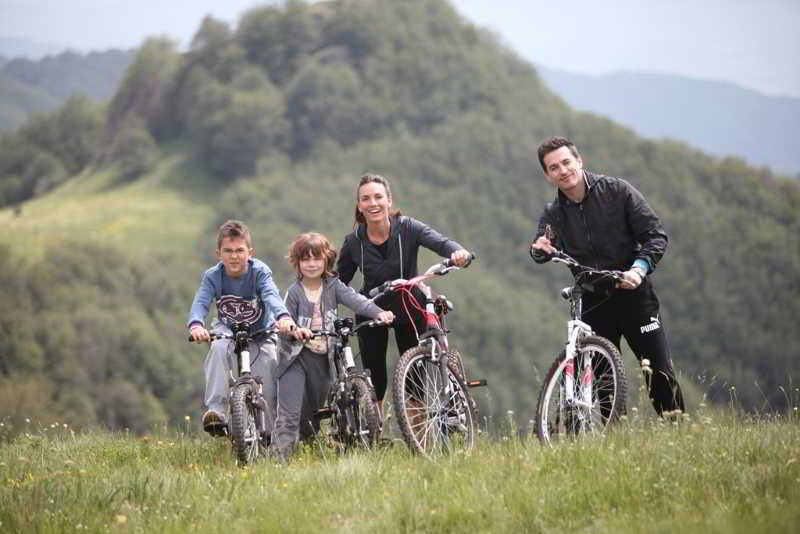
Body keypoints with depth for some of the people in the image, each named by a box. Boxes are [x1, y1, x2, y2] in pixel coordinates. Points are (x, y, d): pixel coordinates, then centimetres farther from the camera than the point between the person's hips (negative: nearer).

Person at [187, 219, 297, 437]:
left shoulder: (260, 272, -22)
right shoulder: (212, 276, -17)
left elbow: (271, 296, -40)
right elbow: (200, 302, -31)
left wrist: (284, 317, -62)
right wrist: (196, 325, -54)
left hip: (261, 331, -1)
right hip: (227, 329, 1)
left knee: (268, 360, -23)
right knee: (219, 348, -32)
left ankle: (269, 431, -6)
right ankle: (215, 410, -36)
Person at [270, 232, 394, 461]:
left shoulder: (333, 286, 2)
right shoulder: (294, 292, -5)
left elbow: (355, 300, -12)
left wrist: (379, 313, -28)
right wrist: (294, 331, -32)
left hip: (322, 357, 4)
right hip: (296, 356, -4)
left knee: (314, 412, 12)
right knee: (290, 413, -14)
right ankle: (280, 456, -17)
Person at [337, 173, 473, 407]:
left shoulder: (407, 228, -15)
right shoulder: (354, 242, -10)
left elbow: (440, 242, -30)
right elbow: (339, 281, 1)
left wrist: (459, 252, -52)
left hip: (409, 311, -1)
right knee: (374, 381, 2)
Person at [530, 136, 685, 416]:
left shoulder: (617, 191, -5)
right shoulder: (554, 214, 3)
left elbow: (656, 234, -6)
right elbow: (543, 251, -13)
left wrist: (639, 268, -21)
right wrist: (539, 249, -38)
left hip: (632, 292, -2)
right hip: (593, 301, 2)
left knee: (660, 372, -5)